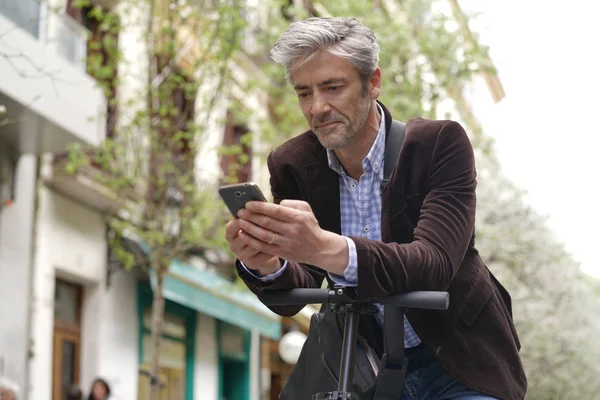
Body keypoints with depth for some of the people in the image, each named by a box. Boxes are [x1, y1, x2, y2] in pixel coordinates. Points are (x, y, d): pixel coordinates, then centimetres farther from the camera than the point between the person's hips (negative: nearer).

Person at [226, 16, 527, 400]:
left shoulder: (441, 142, -17)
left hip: (459, 366, -3)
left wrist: (327, 249, -47)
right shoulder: (292, 165, -7)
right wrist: (266, 267, -33)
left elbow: (434, 263, -31)